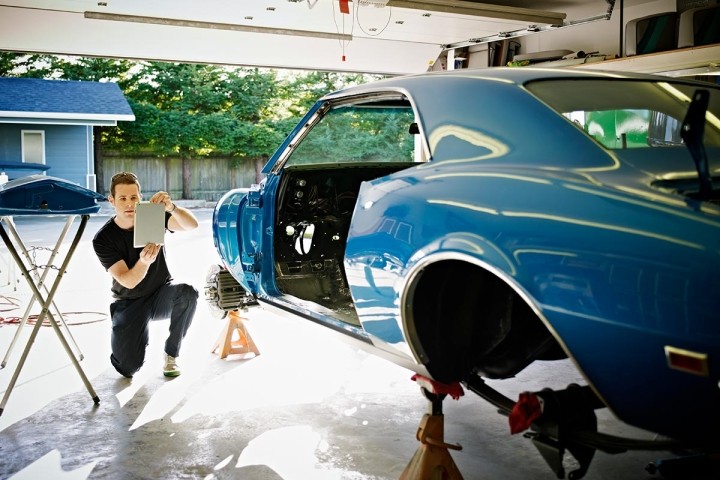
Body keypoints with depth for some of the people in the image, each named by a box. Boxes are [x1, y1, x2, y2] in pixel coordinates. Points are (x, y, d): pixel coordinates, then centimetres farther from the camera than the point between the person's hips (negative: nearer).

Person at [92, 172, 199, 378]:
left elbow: (192, 225, -28)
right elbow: (128, 281, -24)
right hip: (129, 303, -1)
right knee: (128, 367, -17)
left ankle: (171, 354, -10)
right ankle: (140, 333, 21)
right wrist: (144, 262, -45)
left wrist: (171, 207, -48)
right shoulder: (103, 239, -15)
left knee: (187, 292, -34)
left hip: (161, 294, 1)